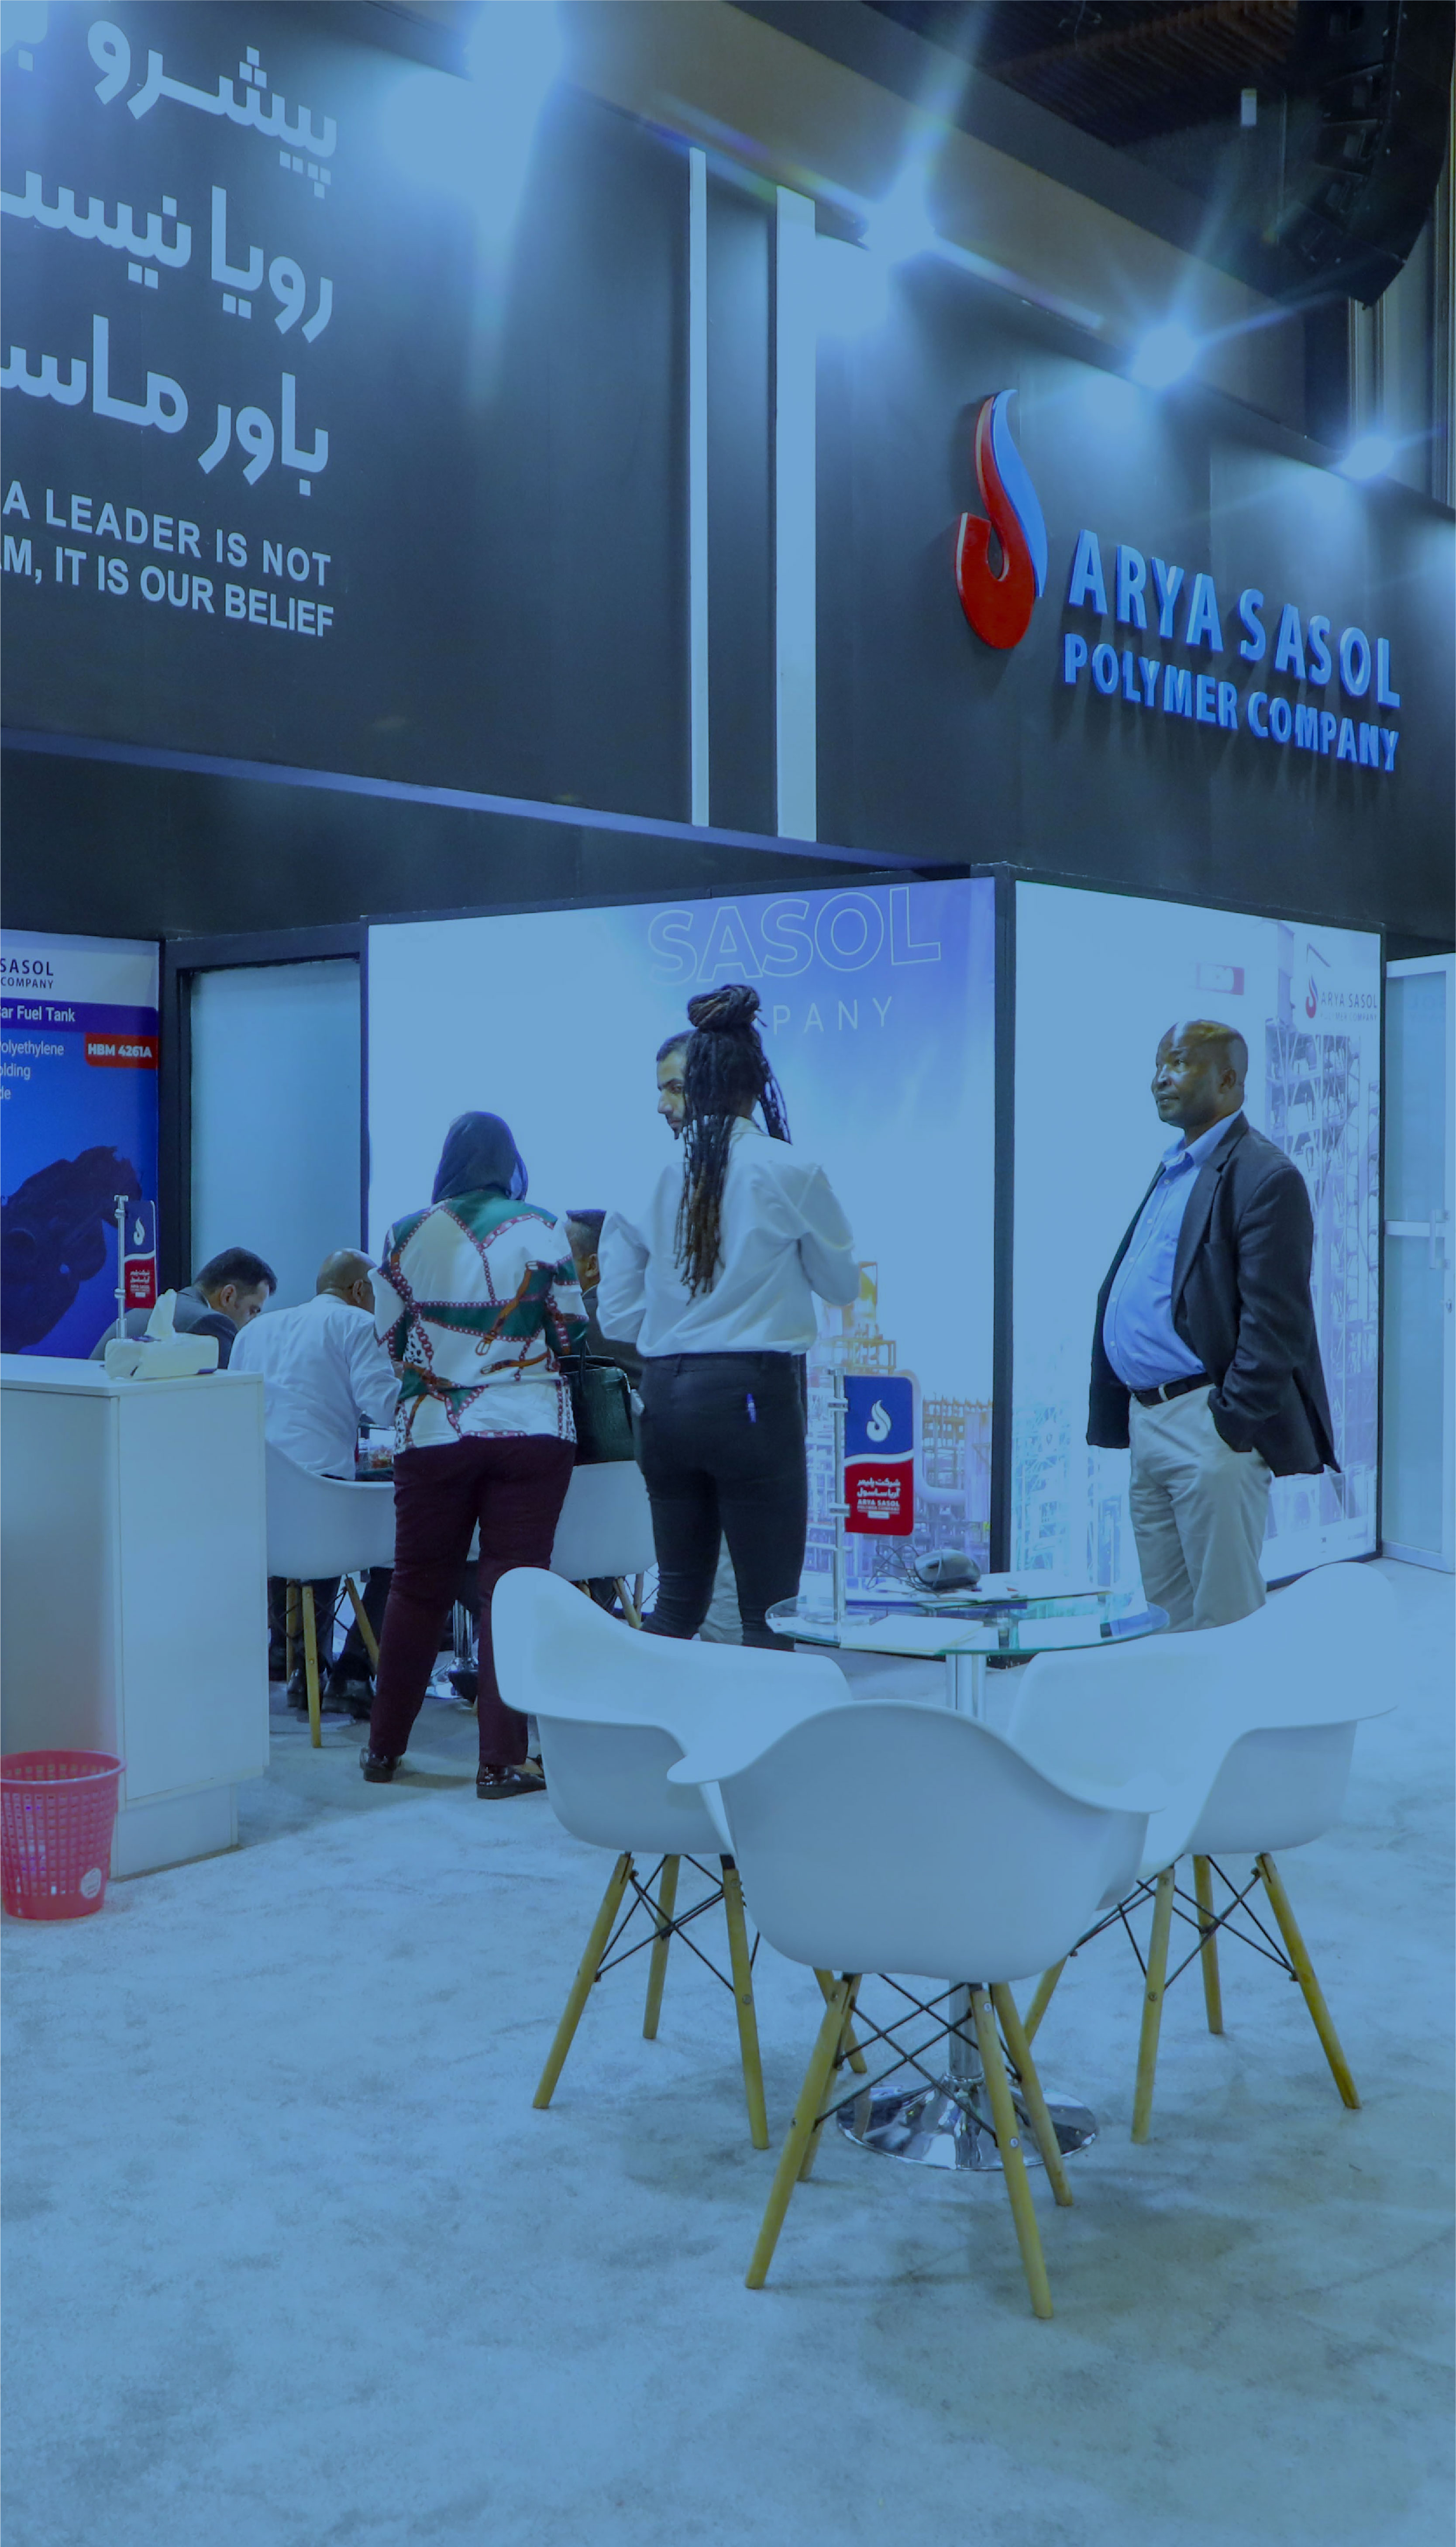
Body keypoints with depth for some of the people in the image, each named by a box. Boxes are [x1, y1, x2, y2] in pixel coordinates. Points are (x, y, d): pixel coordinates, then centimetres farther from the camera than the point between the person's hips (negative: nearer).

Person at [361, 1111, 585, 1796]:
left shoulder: (406, 1235, 2)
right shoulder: (541, 1229, -3)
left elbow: (389, 1337, 8)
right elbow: (572, 1332, 1)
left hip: (432, 1432, 2)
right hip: (531, 1428, -2)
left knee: (417, 1587, 11)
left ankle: (385, 1747, 22)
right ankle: (502, 1761, 3)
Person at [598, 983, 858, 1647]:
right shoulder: (790, 1172, -7)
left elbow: (617, 1315, 5)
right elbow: (841, 1285, 8)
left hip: (664, 1395, 4)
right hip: (752, 1393, -4)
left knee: (677, 1599, 15)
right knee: (769, 1609, 2)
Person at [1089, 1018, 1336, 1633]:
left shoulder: (1264, 1176, -12)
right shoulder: (1172, 1169, 18)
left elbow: (1275, 1322, -18)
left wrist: (1231, 1426, -20)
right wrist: (1126, 1420, 15)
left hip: (1207, 1427, -9)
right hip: (1146, 1419, 9)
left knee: (1225, 1621, -3)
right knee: (1166, 1617, 14)